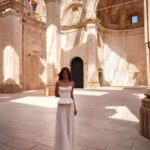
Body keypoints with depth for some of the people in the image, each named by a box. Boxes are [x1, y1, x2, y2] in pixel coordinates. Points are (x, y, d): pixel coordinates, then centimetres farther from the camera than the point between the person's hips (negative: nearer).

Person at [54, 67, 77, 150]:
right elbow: (56, 94, 4)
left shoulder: (71, 83, 3)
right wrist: (64, 96, -2)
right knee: (62, 127, 0)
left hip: (70, 106, 3)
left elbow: (71, 95, 9)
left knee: (69, 126, 11)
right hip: (61, 106, -2)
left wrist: (75, 108, 8)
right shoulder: (58, 82, -5)